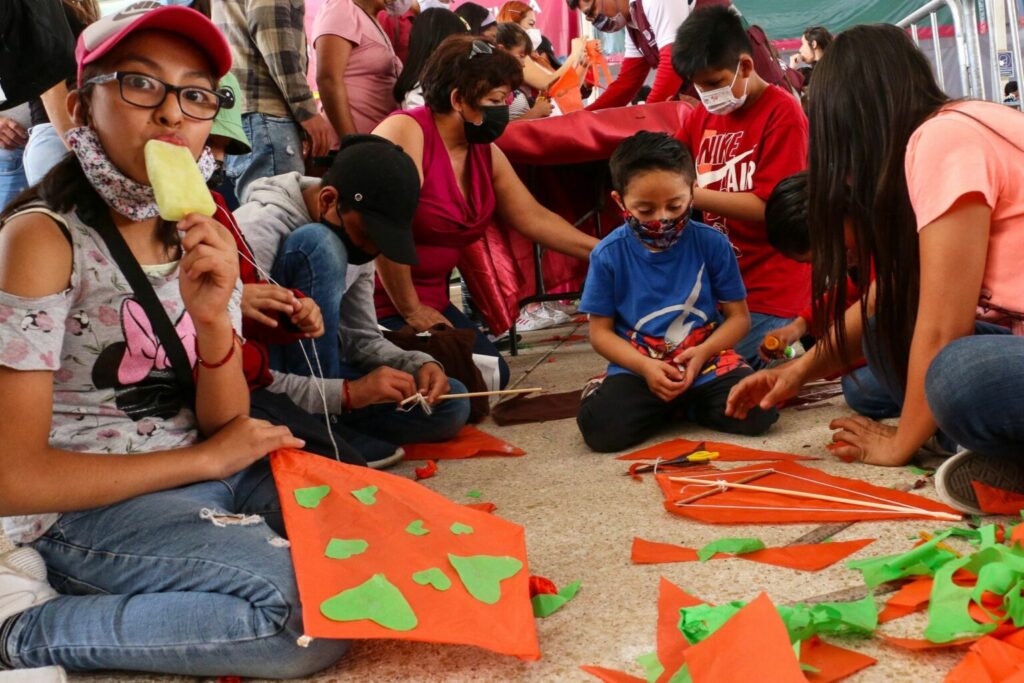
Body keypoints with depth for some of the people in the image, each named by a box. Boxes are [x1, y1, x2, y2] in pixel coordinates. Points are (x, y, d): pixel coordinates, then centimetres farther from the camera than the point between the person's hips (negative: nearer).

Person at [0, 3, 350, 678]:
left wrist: (214, 318, -18)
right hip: (83, 508, -7)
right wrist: (205, 458, -11)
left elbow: (228, 429, 3)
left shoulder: (202, 238, 6)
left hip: (206, 484, 7)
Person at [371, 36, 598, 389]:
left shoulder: (486, 153, 7)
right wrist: (411, 311, -17)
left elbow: (534, 218, 11)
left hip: (429, 302, 9)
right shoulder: (405, 133, -19)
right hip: (377, 305, -9)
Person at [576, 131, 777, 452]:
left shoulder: (712, 243, -3)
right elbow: (601, 330, 0)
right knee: (600, 428, -28)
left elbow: (739, 316, 1)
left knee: (757, 412, -25)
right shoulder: (608, 255, -4)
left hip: (708, 362, 1)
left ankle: (682, 404, 4)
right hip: (638, 368, -1)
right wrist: (645, 367, -17)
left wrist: (703, 352, -17)